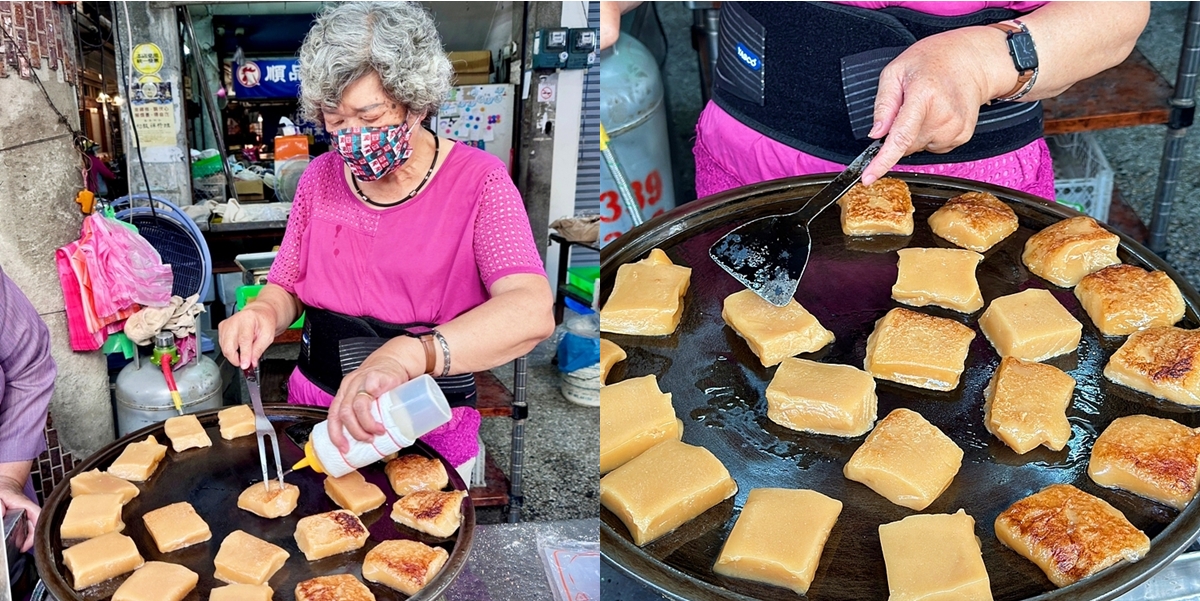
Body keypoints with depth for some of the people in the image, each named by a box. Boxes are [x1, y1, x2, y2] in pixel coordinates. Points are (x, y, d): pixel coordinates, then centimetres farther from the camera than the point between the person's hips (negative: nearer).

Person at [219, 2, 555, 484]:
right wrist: (264, 313, -14)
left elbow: (532, 313, -30)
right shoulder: (321, 176, 2)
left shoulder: (477, 181, -14)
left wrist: (406, 355, -46)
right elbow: (287, 287, 12)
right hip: (316, 419, 4)